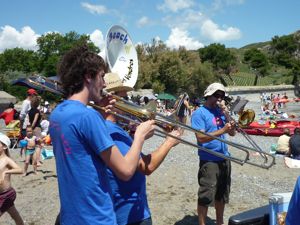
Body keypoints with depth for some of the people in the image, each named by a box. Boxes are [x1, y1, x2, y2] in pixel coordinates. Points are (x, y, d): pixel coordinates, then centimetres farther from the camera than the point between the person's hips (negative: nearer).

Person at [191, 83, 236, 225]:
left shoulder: (220, 111, 11)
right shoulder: (199, 113, -9)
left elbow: (232, 133, 7)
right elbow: (201, 138, -19)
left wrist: (226, 114, -4)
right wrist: (222, 131, -26)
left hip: (224, 159, 7)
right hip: (209, 161, -7)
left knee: (222, 194, 17)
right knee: (206, 196, -3)